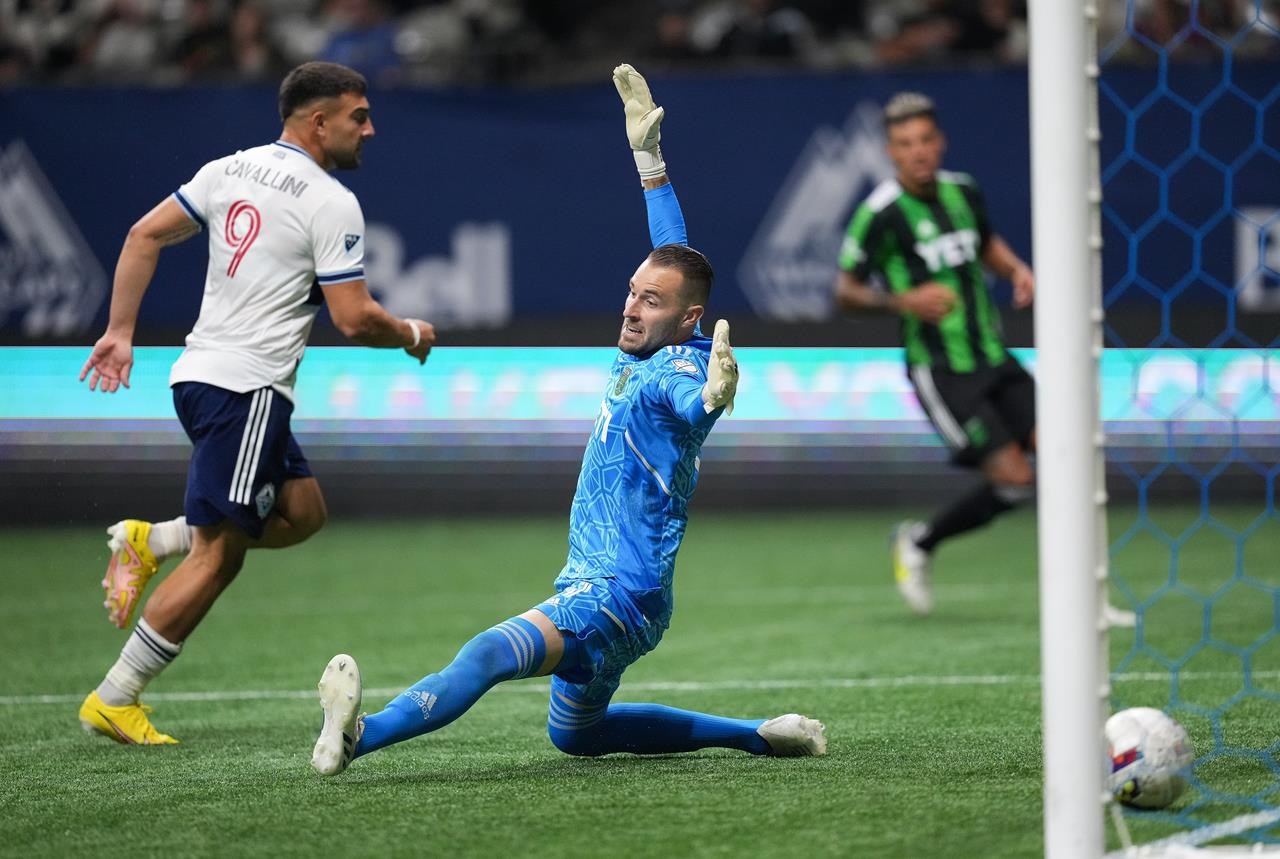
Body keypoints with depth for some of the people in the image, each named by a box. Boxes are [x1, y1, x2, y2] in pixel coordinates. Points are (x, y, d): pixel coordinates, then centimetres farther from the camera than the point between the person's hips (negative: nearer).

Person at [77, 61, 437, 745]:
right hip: (246, 387, -9)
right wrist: (413, 336, 7)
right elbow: (355, 319, -13)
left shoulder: (232, 169, 12)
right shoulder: (332, 204, -10)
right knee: (217, 557, -6)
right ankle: (113, 700, -5)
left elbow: (144, 236, 10)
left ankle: (150, 540, 10)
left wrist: (120, 332, 13)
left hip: (200, 374, 9)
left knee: (303, 512, 18)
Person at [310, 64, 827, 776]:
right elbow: (673, 255, 25)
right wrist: (648, 153, 31)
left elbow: (687, 402, -42)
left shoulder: (676, 371, -16)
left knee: (489, 655, -34)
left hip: (618, 597, -11)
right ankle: (755, 735, 30)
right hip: (596, 591, 11)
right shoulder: (643, 352, 9)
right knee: (576, 734, 30)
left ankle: (358, 737, -57)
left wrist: (713, 395, -66)